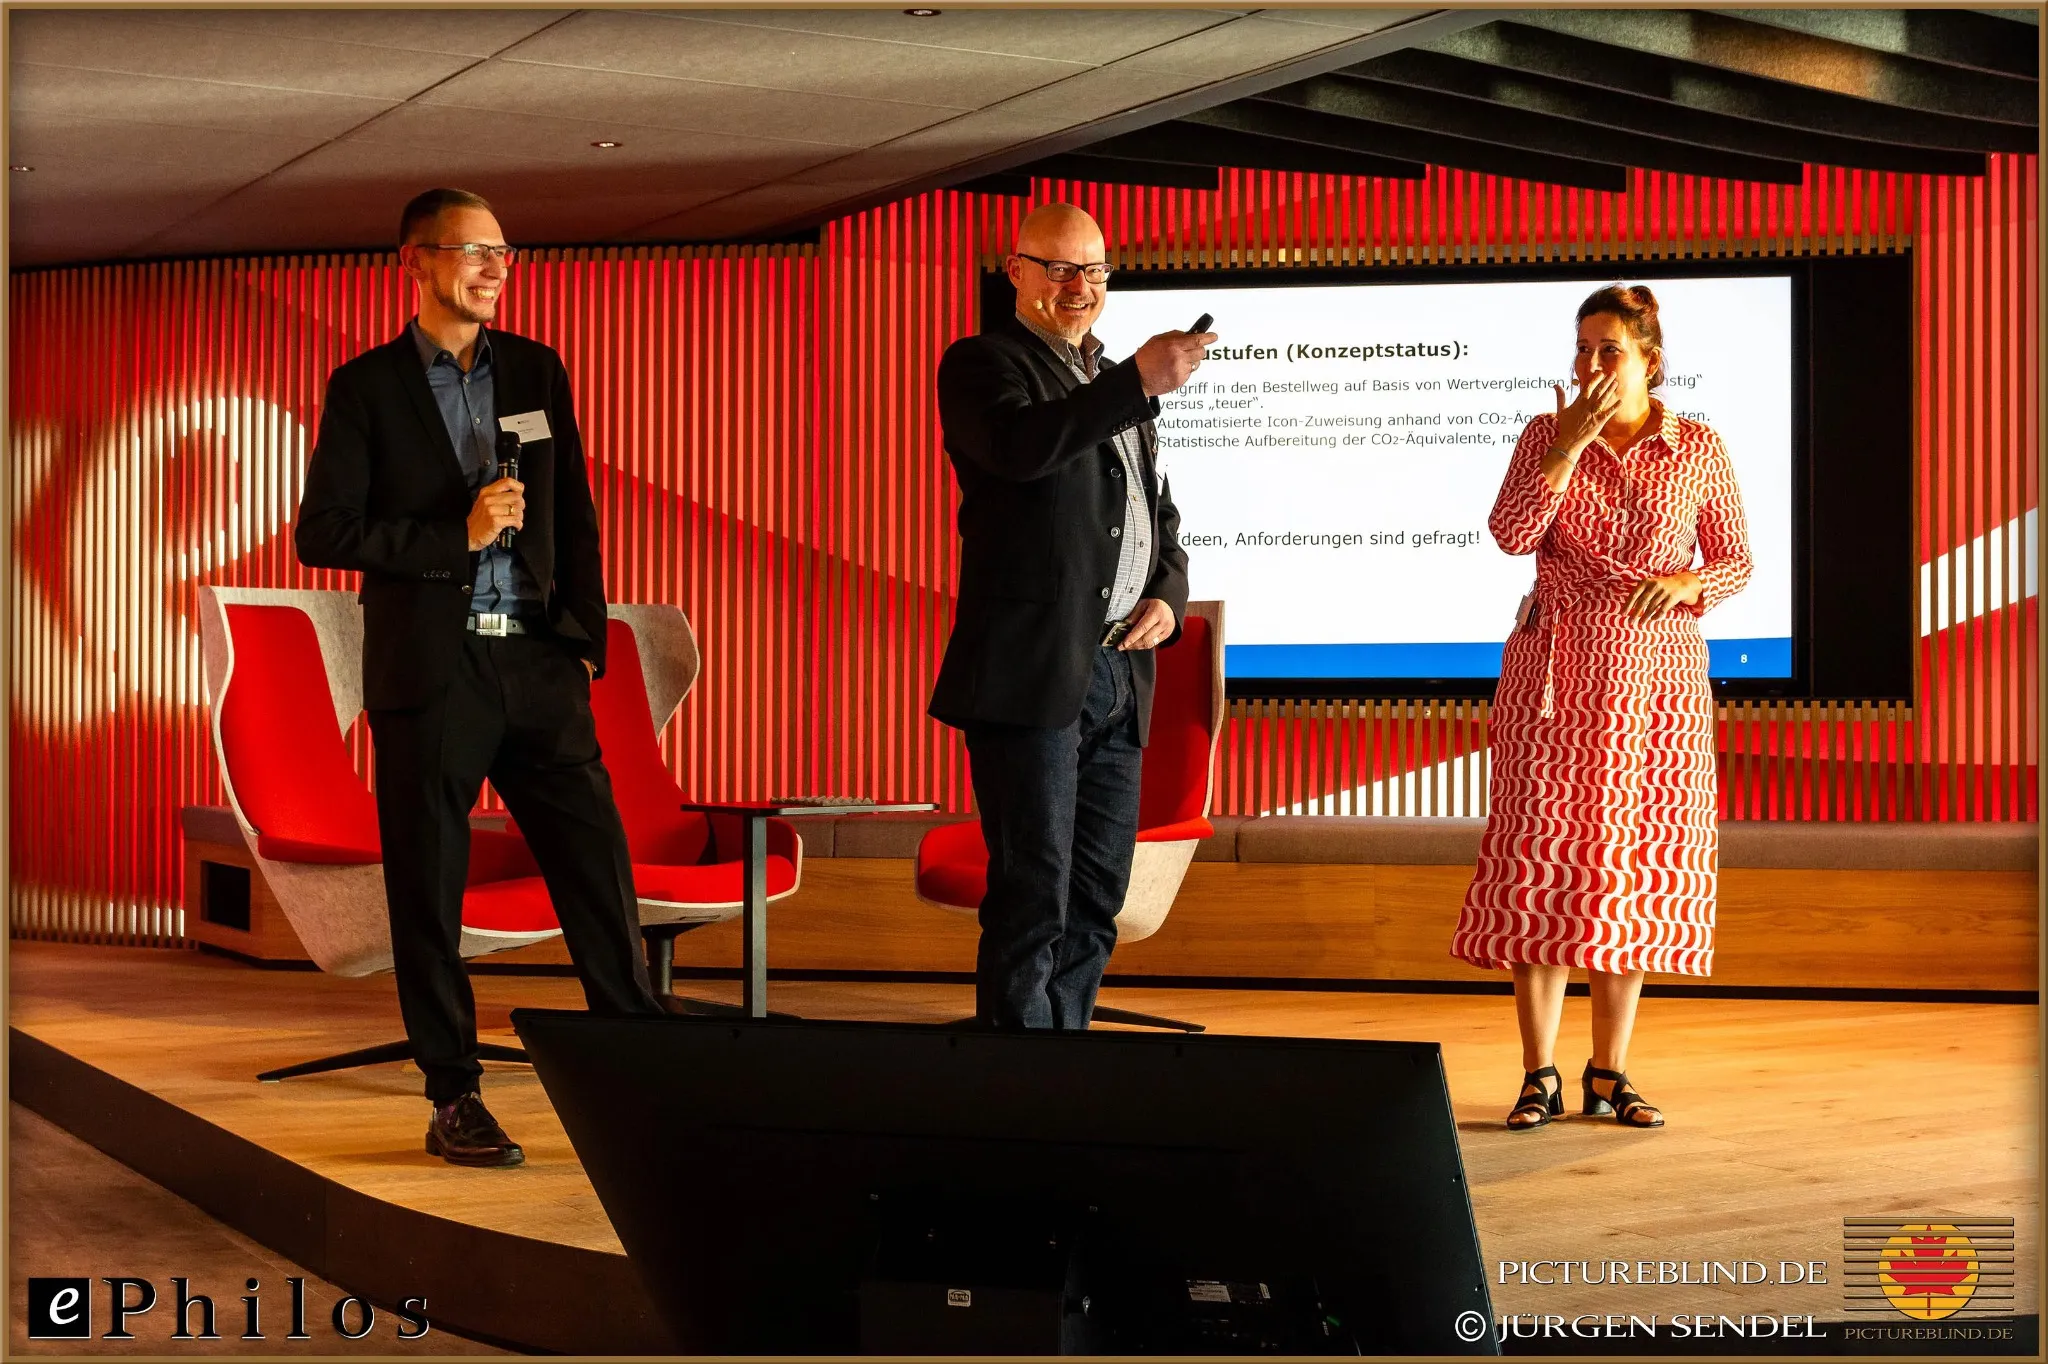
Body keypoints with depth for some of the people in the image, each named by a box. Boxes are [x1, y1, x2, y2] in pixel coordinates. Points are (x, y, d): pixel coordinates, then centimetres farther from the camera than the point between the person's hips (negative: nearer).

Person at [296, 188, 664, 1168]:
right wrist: (458, 535, -11)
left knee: (598, 864, 0)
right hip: (427, 673, -3)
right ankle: (454, 1097, 11)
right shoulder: (366, 388, 1)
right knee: (428, 891, 2)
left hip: (537, 662, 3)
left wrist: (583, 640, 6)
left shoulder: (538, 371, 12)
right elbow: (323, 534, -5)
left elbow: (574, 516, 15)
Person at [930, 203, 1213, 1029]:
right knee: (1032, 894, -8)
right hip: (1031, 675, -7)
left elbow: (1160, 517, 27)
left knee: (1096, 899, 10)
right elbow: (1019, 445, -23)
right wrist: (1138, 383, -30)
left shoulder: (1111, 386, 23)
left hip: (1118, 677, 8)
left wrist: (1168, 595, 7)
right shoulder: (983, 363, -1)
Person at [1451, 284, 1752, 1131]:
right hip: (1554, 678, 0)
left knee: (1632, 870, 3)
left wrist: (1686, 583, -13)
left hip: (1656, 684, 0)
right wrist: (1572, 443, -17)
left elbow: (1736, 561, 7)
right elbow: (1511, 534, -12)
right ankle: (1539, 1077, 4)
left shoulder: (1699, 449, 2)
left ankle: (1608, 1075, 14)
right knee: (1542, 864, -3)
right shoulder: (1548, 438, 2)